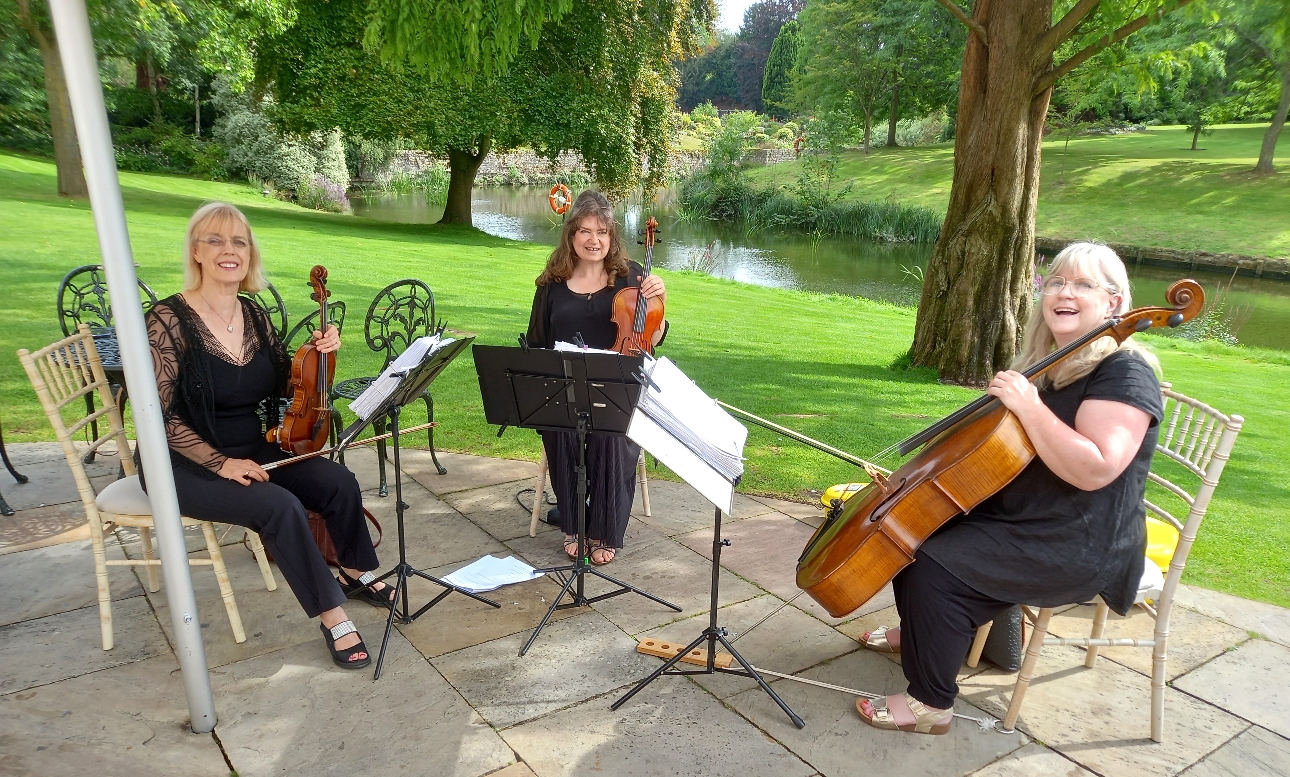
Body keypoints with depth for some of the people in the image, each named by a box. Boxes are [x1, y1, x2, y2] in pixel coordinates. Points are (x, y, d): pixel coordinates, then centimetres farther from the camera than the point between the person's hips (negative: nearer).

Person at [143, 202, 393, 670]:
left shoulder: (254, 316, 3)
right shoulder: (169, 320, -16)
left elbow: (285, 385, 11)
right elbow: (158, 415, -18)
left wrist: (318, 353, -8)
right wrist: (220, 462, -23)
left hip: (253, 451, 6)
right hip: (189, 468, -6)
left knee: (338, 482, -11)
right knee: (280, 506, -29)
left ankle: (354, 574, 13)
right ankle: (333, 618, -16)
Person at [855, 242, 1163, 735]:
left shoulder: (1125, 374, -17)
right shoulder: (1046, 362, 10)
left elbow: (1094, 470, -31)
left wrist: (1029, 406, -30)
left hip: (1078, 550, -9)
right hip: (1016, 517, 10)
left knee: (935, 565, -24)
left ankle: (931, 704, -7)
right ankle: (919, 632, 31)